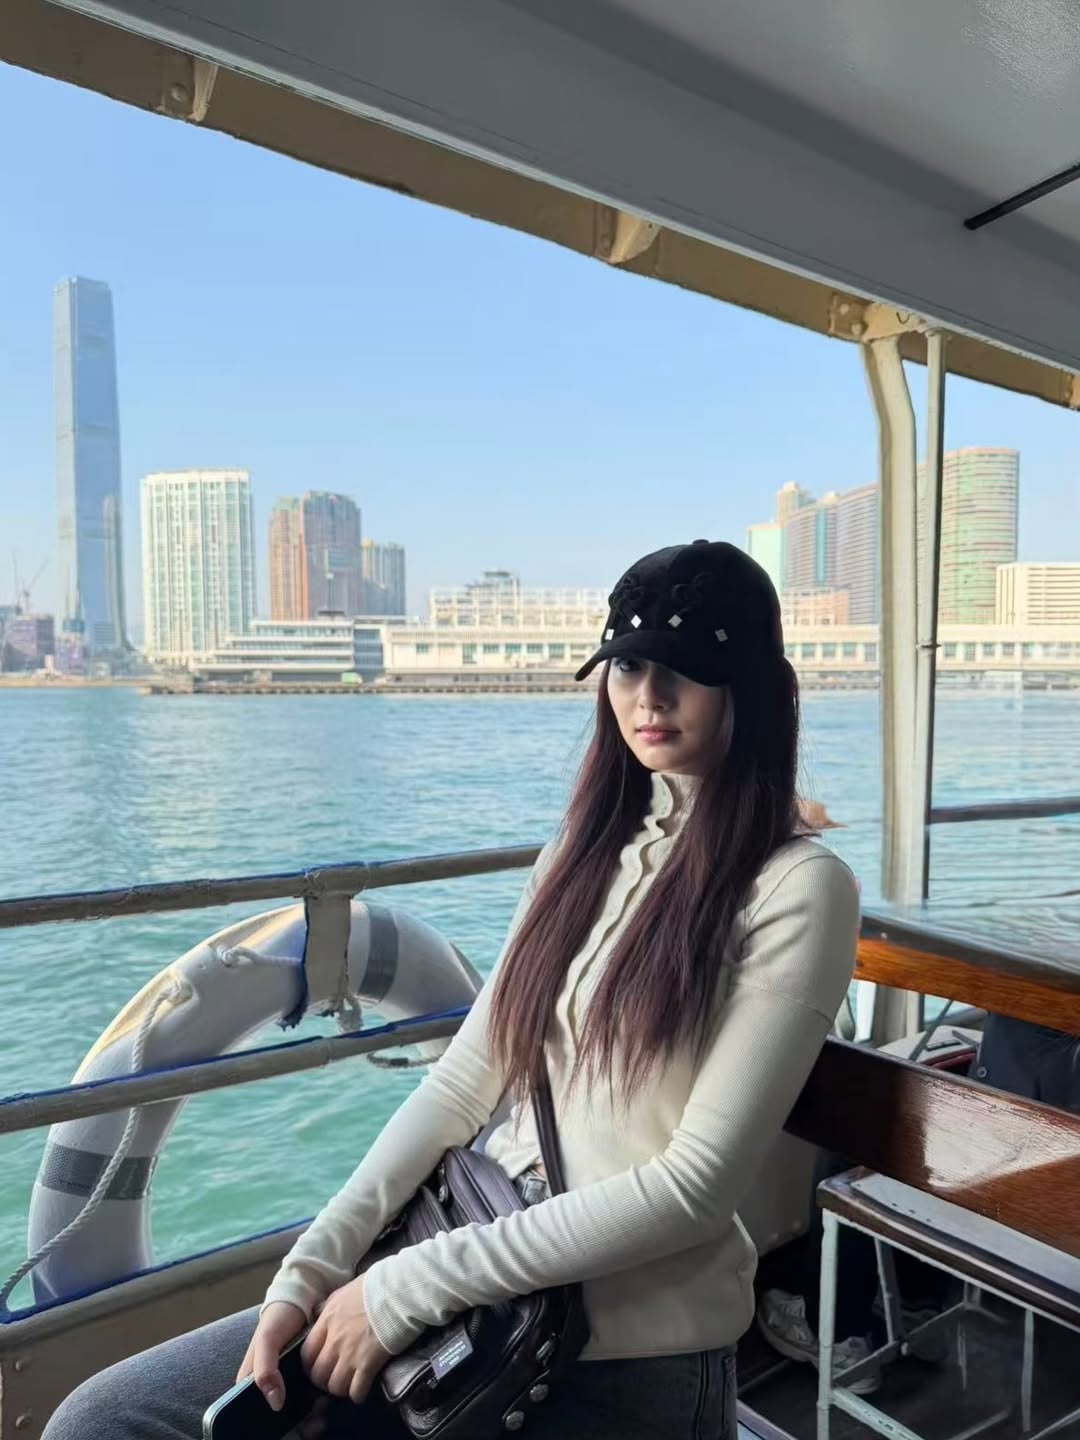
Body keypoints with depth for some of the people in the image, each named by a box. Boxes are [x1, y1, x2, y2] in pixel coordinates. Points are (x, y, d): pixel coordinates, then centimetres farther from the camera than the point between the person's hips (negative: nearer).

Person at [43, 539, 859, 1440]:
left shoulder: (799, 889, -14)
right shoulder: (583, 851, 5)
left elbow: (698, 1184, -19)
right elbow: (462, 1082, 2)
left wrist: (410, 1286, -17)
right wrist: (310, 1270, -7)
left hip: (630, 1353, -5)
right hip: (486, 1280, 5)